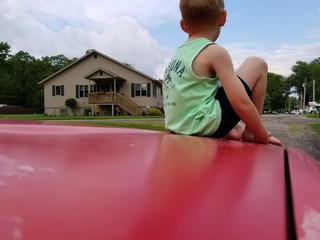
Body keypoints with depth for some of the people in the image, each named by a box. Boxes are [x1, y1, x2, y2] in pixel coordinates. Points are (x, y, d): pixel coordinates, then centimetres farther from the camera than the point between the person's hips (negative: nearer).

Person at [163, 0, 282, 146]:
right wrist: (262, 135, -1)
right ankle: (249, 132, 7)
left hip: (179, 126, 8)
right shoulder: (215, 52, -10)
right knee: (257, 64, 3)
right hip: (205, 124, -8)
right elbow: (241, 104, -16)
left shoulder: (179, 53, 12)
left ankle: (232, 130, 23)